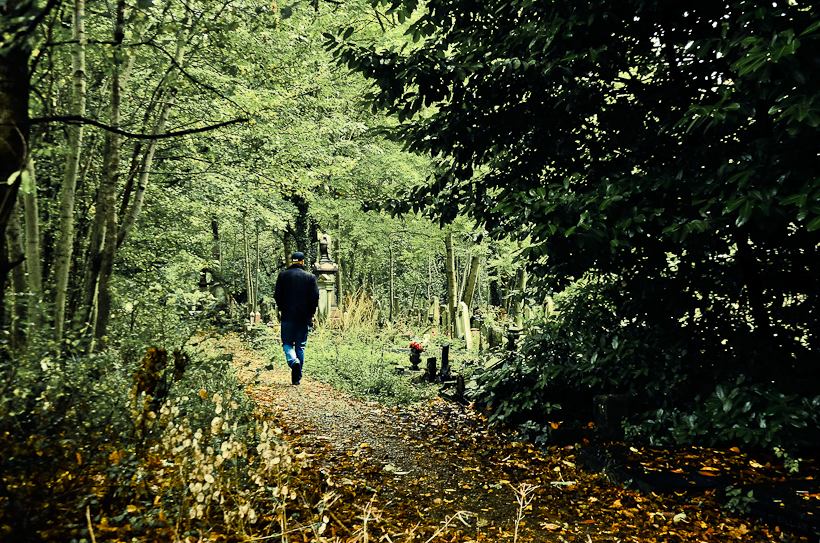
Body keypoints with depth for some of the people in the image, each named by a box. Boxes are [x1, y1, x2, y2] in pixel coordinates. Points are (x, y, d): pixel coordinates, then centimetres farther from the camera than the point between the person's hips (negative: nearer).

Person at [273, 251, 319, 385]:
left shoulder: (283, 275, 1)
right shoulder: (310, 277, 1)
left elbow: (277, 295, 0)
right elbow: (315, 297, -5)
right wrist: (310, 314, 7)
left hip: (288, 316, -1)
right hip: (304, 317, 1)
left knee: (287, 343, 11)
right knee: (300, 346, 9)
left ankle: (293, 361, -19)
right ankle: (297, 378, 10)